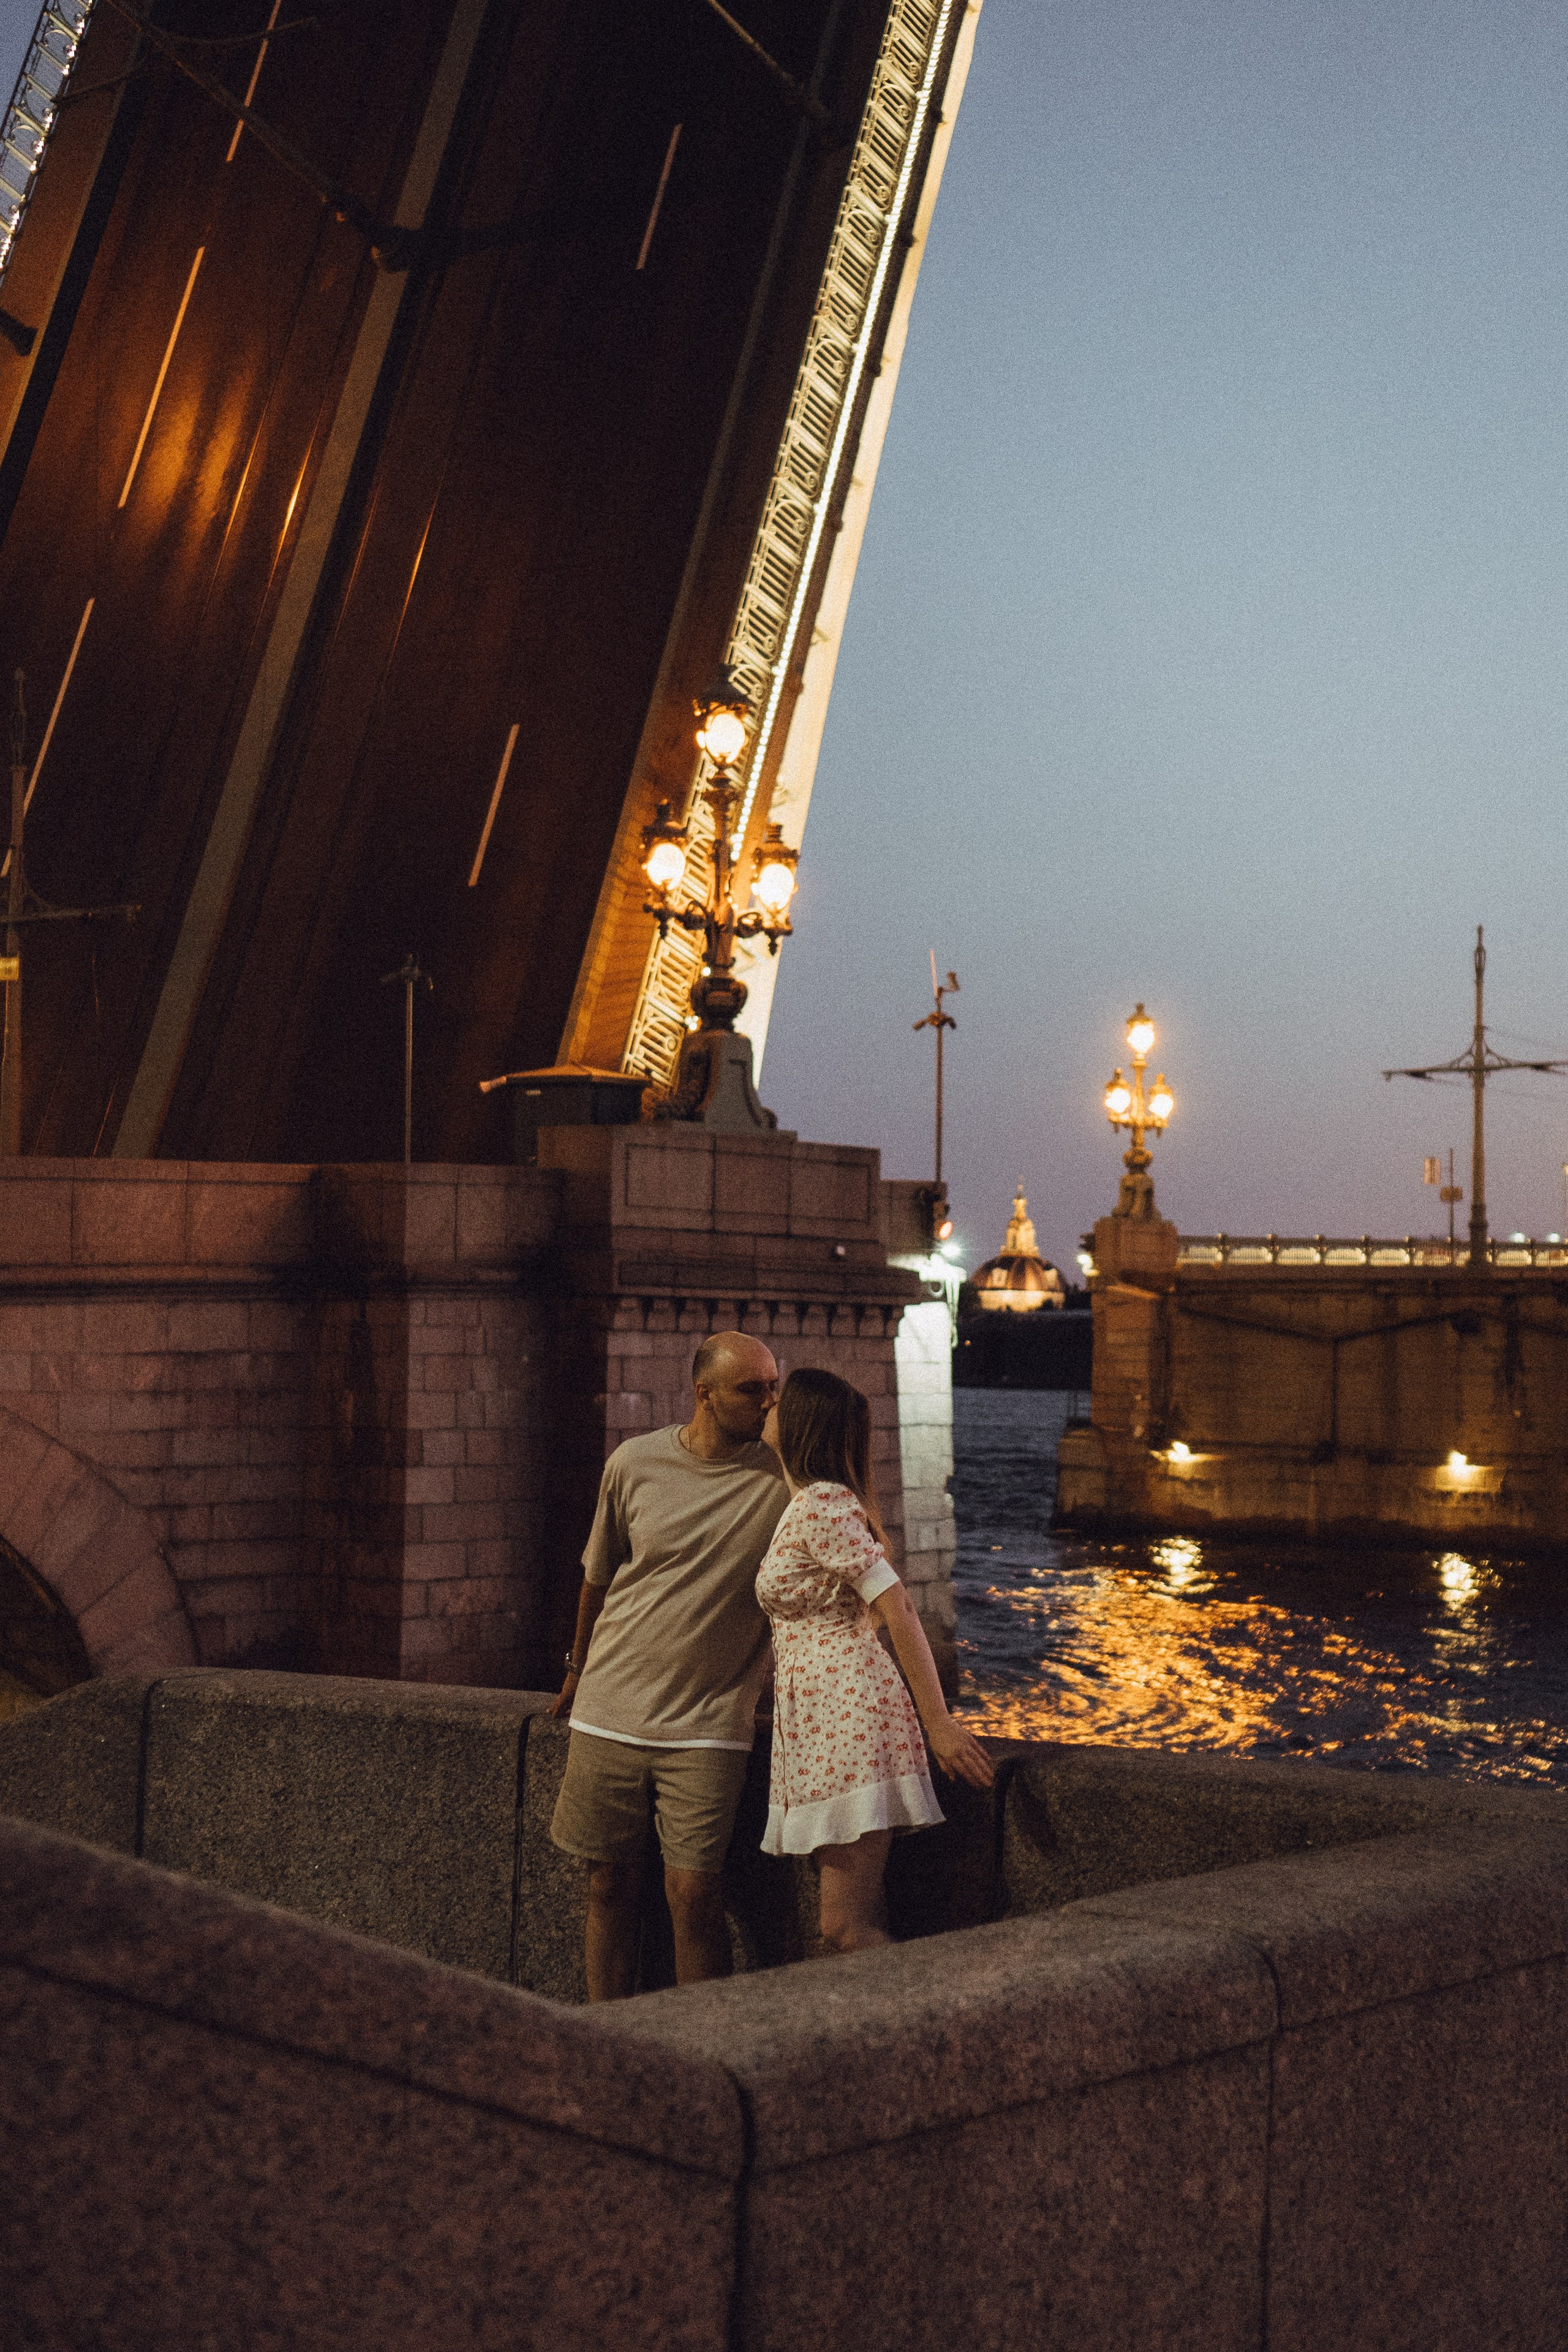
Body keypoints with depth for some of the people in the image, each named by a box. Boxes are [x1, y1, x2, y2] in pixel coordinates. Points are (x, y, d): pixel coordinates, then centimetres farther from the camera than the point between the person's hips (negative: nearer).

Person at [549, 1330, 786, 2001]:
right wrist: (579, 1668, 26)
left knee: (693, 1895, -9)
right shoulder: (635, 1463, 0)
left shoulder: (784, 1477, -6)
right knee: (610, 1889, 7)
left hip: (709, 1725, -2)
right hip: (610, 1715, 2)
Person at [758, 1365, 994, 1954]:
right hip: (823, 1727, 10)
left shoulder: (819, 1508, -12)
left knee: (846, 1931, -12)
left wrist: (939, 1723, -20)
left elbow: (899, 1611, -17)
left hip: (849, 1720, -10)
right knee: (859, 1924, 8)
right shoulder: (805, 1503, 17)